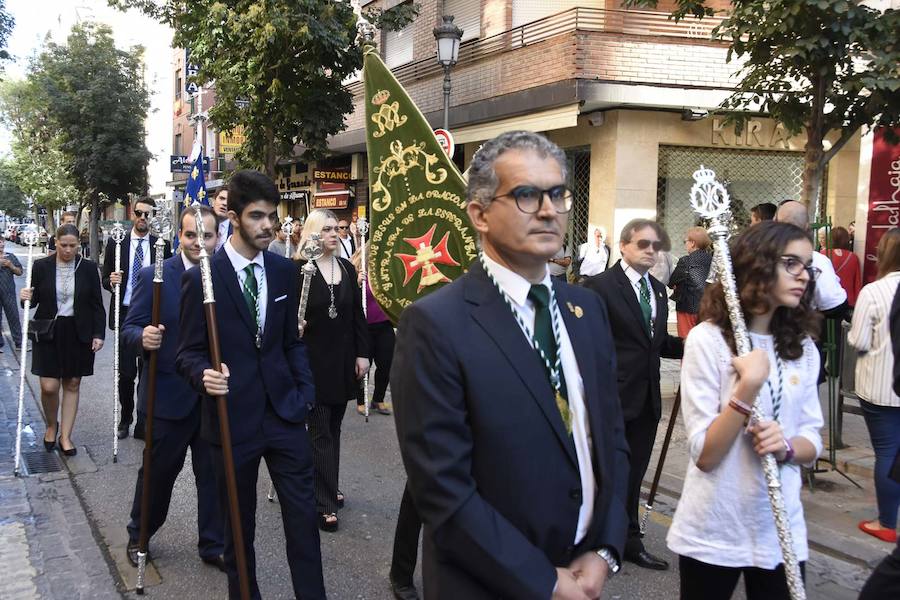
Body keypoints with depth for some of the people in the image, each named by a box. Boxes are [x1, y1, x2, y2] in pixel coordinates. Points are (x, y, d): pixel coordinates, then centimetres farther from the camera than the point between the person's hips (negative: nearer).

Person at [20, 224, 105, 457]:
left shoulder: (88, 268, -1)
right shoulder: (41, 266, -2)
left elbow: (97, 304, 3)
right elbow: (34, 299, 7)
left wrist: (98, 334, -4)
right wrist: (26, 297, -16)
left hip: (79, 333, 1)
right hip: (49, 332, 0)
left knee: (72, 384, 7)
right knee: (49, 387, -4)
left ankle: (65, 436, 17)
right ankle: (51, 425, 25)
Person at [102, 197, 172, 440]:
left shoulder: (161, 245, 3)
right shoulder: (116, 243, 3)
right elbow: (105, 279, 8)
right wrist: (111, 281, -15)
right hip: (125, 314, 0)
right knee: (126, 372, 3)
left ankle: (143, 424, 15)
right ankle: (125, 418, 23)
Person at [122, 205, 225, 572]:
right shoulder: (155, 277, -6)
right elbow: (130, 329, -7)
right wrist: (143, 337, -28)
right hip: (168, 394, -2)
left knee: (214, 473, 10)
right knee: (159, 471, 14)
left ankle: (213, 545, 26)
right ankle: (138, 536, 36)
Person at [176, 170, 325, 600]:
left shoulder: (284, 271, 4)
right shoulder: (201, 277, -9)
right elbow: (188, 352, -5)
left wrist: (304, 390, 3)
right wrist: (205, 375, -26)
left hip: (284, 411, 3)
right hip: (233, 415, -3)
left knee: (303, 515, 5)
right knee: (239, 524, 13)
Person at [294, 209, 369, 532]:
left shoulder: (347, 268, 7)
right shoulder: (299, 269, -10)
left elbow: (357, 314, 9)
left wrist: (362, 354, 5)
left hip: (343, 360, 5)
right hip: (313, 360, -5)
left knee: (333, 429, 15)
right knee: (320, 432, -1)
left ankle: (328, 487, 29)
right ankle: (325, 503, 4)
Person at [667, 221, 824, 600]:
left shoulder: (803, 347, 4)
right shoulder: (708, 338, -13)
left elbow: (812, 442, 7)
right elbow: (704, 454, -16)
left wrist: (786, 447, -15)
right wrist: (748, 386, -25)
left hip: (782, 531, 5)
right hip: (714, 532, -4)